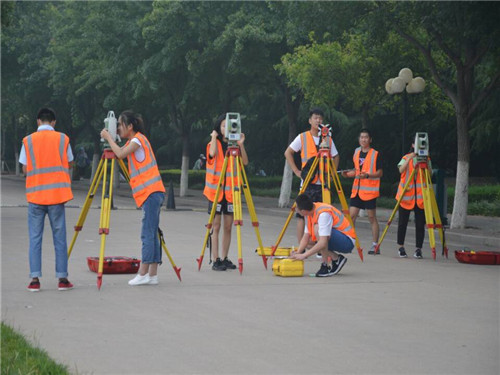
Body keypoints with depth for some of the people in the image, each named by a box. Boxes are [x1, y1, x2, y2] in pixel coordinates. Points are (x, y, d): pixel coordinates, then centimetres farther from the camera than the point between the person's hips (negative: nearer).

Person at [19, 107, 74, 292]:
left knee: (35, 238, 5)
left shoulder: (28, 141, 1)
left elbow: (24, 168, 3)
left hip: (35, 194, 0)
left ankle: (35, 278, -1)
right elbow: (69, 163, 9)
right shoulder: (62, 139, 1)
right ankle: (62, 278, 5)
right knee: (59, 237, 5)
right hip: (57, 194, 0)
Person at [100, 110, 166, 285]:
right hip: (150, 193, 10)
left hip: (151, 192, -10)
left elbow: (121, 154, -21)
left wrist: (108, 137, -9)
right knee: (150, 234, 7)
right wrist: (108, 140, 13)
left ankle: (144, 274, -13)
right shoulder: (133, 141, 21)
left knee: (148, 234, -11)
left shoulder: (138, 139, -7)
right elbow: (119, 154, 22)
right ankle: (152, 274, 6)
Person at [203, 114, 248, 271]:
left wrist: (241, 145, -15)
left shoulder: (235, 145, 9)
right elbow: (212, 153, -23)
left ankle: (224, 258, 12)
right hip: (216, 191, -3)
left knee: (228, 227, 5)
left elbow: (245, 162, -6)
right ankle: (215, 260, -3)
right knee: (216, 226, -4)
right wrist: (214, 137, -16)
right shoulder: (214, 144, 1)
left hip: (231, 192, 3)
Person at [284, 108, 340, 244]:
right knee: (302, 215, -4)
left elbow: (335, 157, 19)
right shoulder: (302, 137, 1)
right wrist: (296, 171, -4)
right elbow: (288, 153, 4)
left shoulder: (328, 139, 8)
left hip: (323, 183, 2)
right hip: (307, 183, -2)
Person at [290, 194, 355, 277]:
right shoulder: (309, 213, -2)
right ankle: (336, 259, 6)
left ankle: (325, 266, -19)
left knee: (318, 228, -30)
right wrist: (298, 253, -14)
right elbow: (306, 236, 0)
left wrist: (304, 255, -34)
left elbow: (323, 243, -34)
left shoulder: (323, 213, -28)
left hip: (347, 241, -9)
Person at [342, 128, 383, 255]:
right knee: (351, 215, 0)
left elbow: (380, 172, -6)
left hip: (370, 190, -5)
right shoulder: (356, 152, 12)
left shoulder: (375, 154, -5)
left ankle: (375, 245, 5)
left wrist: (367, 175, -21)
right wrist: (348, 173, 2)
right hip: (357, 190, 5)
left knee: (372, 217, 0)